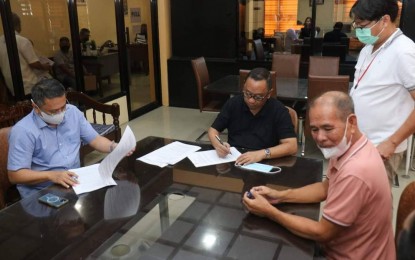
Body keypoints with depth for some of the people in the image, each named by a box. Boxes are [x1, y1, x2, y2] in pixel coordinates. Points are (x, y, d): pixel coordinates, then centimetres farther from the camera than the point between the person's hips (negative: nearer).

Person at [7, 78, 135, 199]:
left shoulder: (73, 112, 3)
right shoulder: (23, 131, -14)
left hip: (76, 182, 5)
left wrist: (115, 147, -13)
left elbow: (94, 139, 8)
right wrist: (51, 175, -29)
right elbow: (15, 175, -14)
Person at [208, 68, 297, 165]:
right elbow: (213, 130, 7)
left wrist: (262, 154, -26)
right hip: (232, 159, 2)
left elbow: (292, 146, -13)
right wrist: (218, 145, -14)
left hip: (262, 163, -2)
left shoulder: (279, 111, -7)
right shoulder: (233, 103, 1)